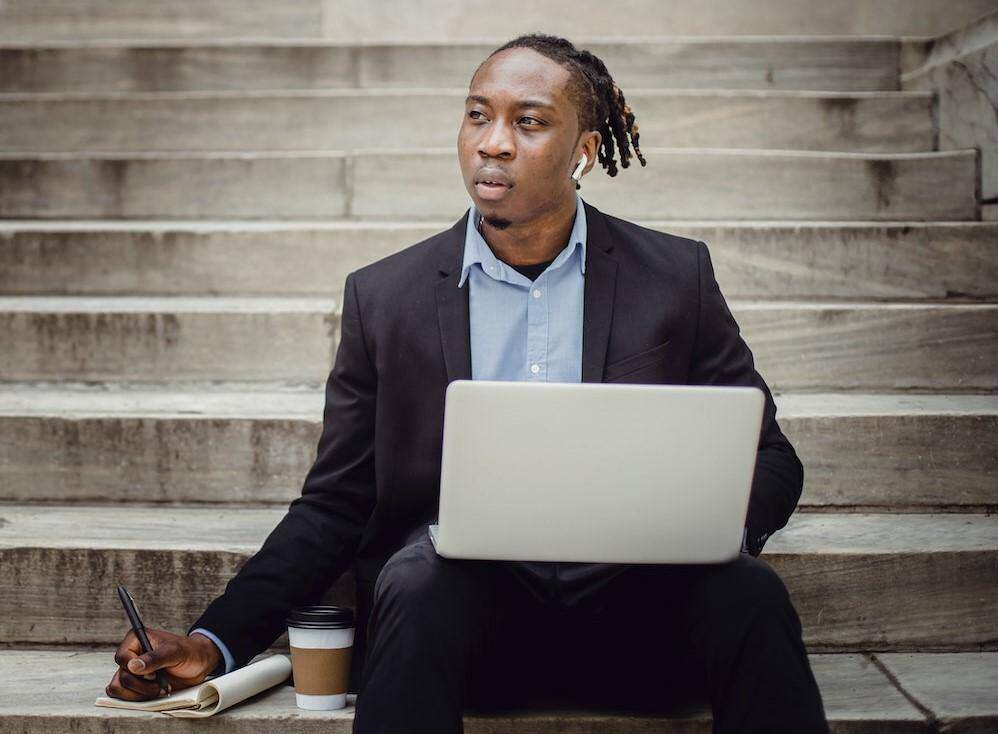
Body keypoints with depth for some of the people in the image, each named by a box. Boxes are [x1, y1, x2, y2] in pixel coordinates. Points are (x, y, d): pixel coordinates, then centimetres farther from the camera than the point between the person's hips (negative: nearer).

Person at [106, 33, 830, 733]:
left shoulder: (676, 276, 7)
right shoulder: (383, 297, 7)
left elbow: (770, 460, 10)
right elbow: (334, 504, 9)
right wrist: (216, 640, -4)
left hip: (631, 602, 1)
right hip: (464, 603, 0)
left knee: (748, 595, -30)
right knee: (419, 582, -34)